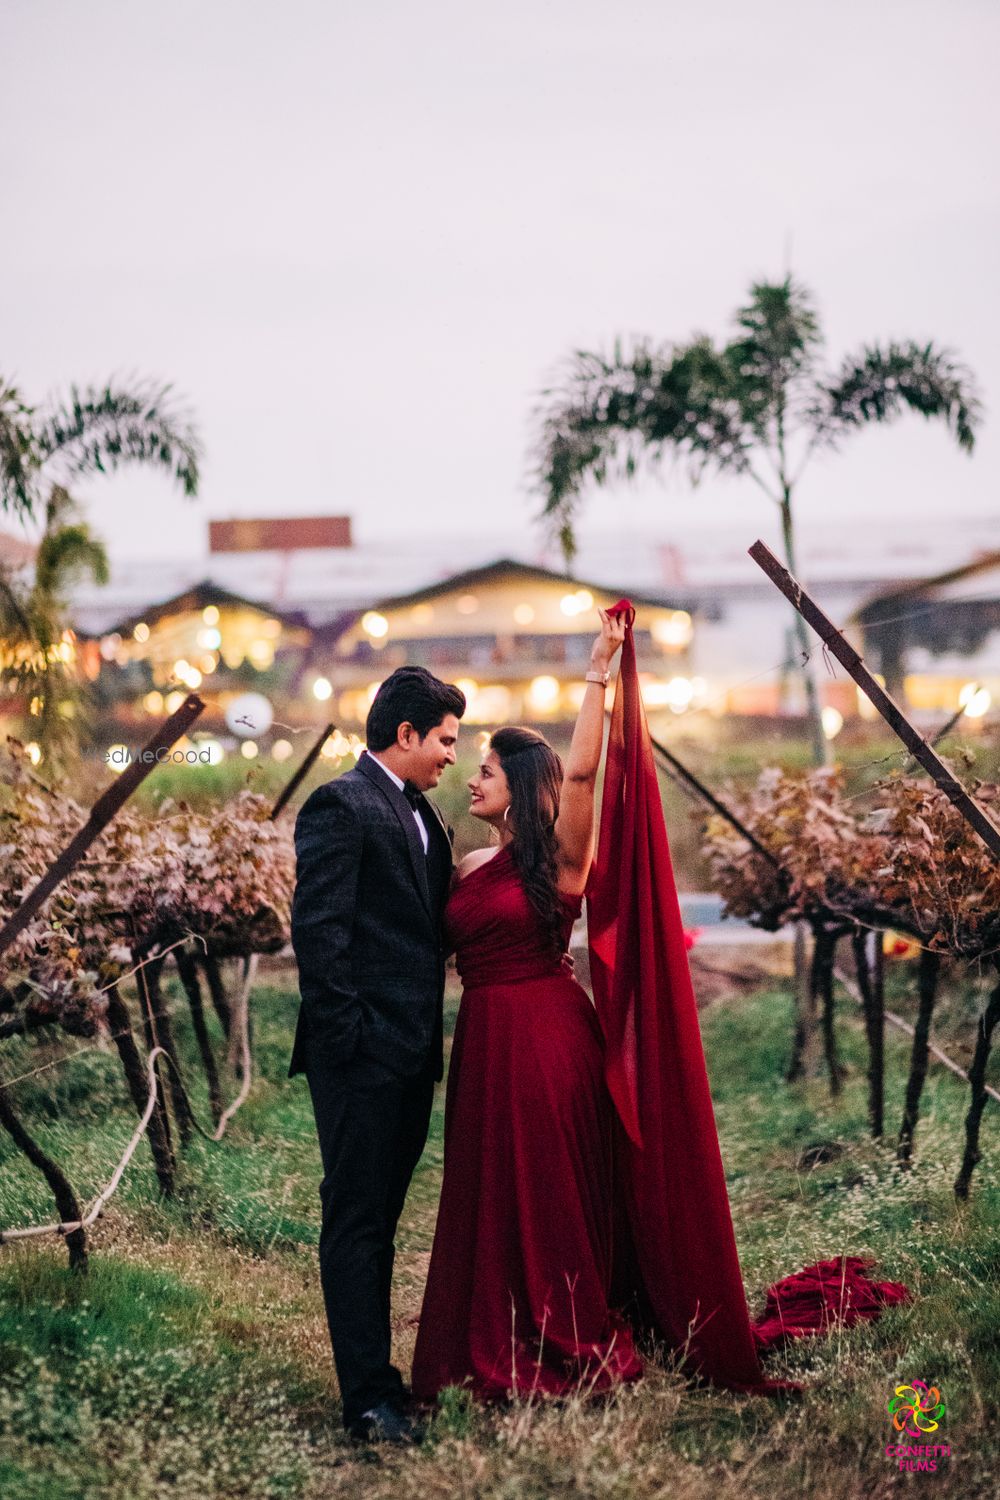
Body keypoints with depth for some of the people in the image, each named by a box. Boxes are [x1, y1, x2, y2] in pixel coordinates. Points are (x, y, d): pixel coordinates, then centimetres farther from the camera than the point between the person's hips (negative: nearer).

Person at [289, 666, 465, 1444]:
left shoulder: (422, 814, 17)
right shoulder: (340, 806, -11)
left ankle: (375, 1370, 23)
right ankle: (369, 1398, 1)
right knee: (357, 1220, -3)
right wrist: (346, 1035, -18)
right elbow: (317, 929, -16)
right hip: (363, 1055, -9)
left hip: (411, 1051, 9)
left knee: (379, 1218, 15)